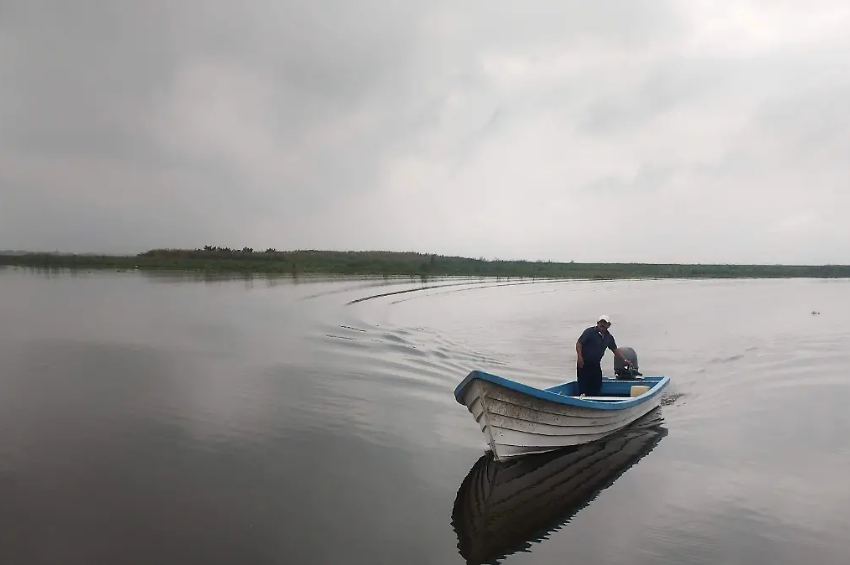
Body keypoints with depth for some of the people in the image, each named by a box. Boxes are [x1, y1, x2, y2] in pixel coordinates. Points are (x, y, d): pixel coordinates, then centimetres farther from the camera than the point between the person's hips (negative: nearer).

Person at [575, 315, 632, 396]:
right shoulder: (589, 332, -11)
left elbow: (615, 349, 18)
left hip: (596, 364, 7)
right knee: (583, 384, -7)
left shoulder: (609, 337, 8)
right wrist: (579, 357, -24)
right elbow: (579, 343, -14)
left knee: (597, 385, 8)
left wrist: (624, 360, 14)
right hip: (584, 363, -6)